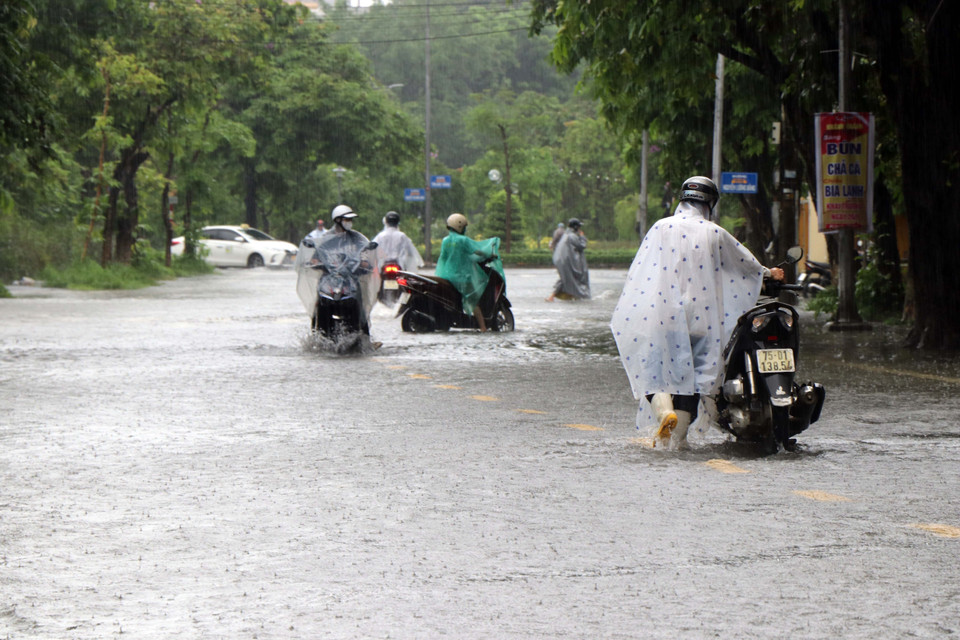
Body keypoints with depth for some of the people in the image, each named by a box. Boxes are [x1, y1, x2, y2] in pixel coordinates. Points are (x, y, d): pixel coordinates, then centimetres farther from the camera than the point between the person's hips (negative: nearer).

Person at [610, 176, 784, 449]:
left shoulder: (660, 229, 3)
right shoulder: (715, 233, 4)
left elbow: (638, 272, 1)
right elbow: (745, 261, 18)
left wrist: (623, 312, 7)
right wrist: (766, 273, 39)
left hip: (661, 314, 0)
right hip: (699, 318, 0)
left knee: (652, 367, 6)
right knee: (692, 372, 8)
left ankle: (663, 409, -22)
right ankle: (678, 436, 7)